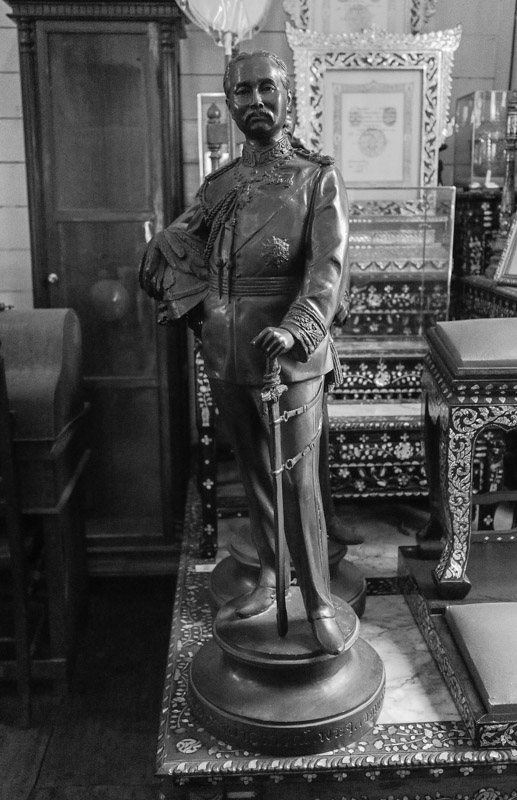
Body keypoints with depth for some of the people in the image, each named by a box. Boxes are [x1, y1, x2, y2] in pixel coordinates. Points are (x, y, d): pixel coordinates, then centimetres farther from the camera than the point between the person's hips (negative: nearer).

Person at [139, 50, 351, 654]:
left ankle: (319, 603, 13)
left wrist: (293, 329, -29)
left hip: (290, 354, -5)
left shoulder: (318, 179, -1)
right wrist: (196, 307, 4)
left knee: (297, 481, -3)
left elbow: (328, 267, -13)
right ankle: (269, 576, 34)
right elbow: (164, 251, 17)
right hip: (226, 355, 5)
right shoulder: (218, 186, 12)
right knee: (253, 474, 15)